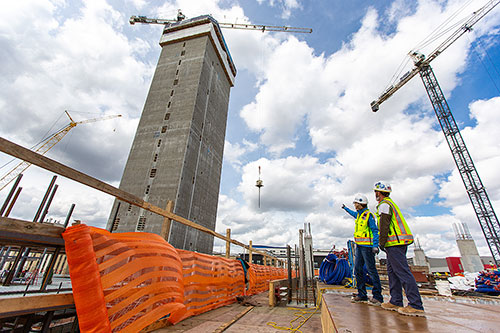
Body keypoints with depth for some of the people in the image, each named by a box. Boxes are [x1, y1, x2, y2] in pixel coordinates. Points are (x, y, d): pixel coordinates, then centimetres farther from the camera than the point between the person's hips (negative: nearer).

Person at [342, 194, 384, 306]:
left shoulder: (368, 215, -11)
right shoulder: (359, 215, 14)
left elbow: (375, 231, -15)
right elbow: (353, 214, 39)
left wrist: (375, 246, -23)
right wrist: (345, 208, 53)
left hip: (367, 246, -9)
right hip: (359, 246, 9)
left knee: (371, 270, -5)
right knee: (358, 270, 8)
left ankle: (377, 296, 4)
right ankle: (362, 295, 15)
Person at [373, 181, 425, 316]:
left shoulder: (384, 204, -9)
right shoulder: (390, 203, 23)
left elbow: (384, 225, -17)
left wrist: (382, 242, -14)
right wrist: (384, 242, 25)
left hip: (394, 242, -11)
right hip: (399, 242, 11)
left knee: (403, 272, -9)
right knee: (392, 272, 12)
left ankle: (416, 306, -7)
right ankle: (396, 302, 16)